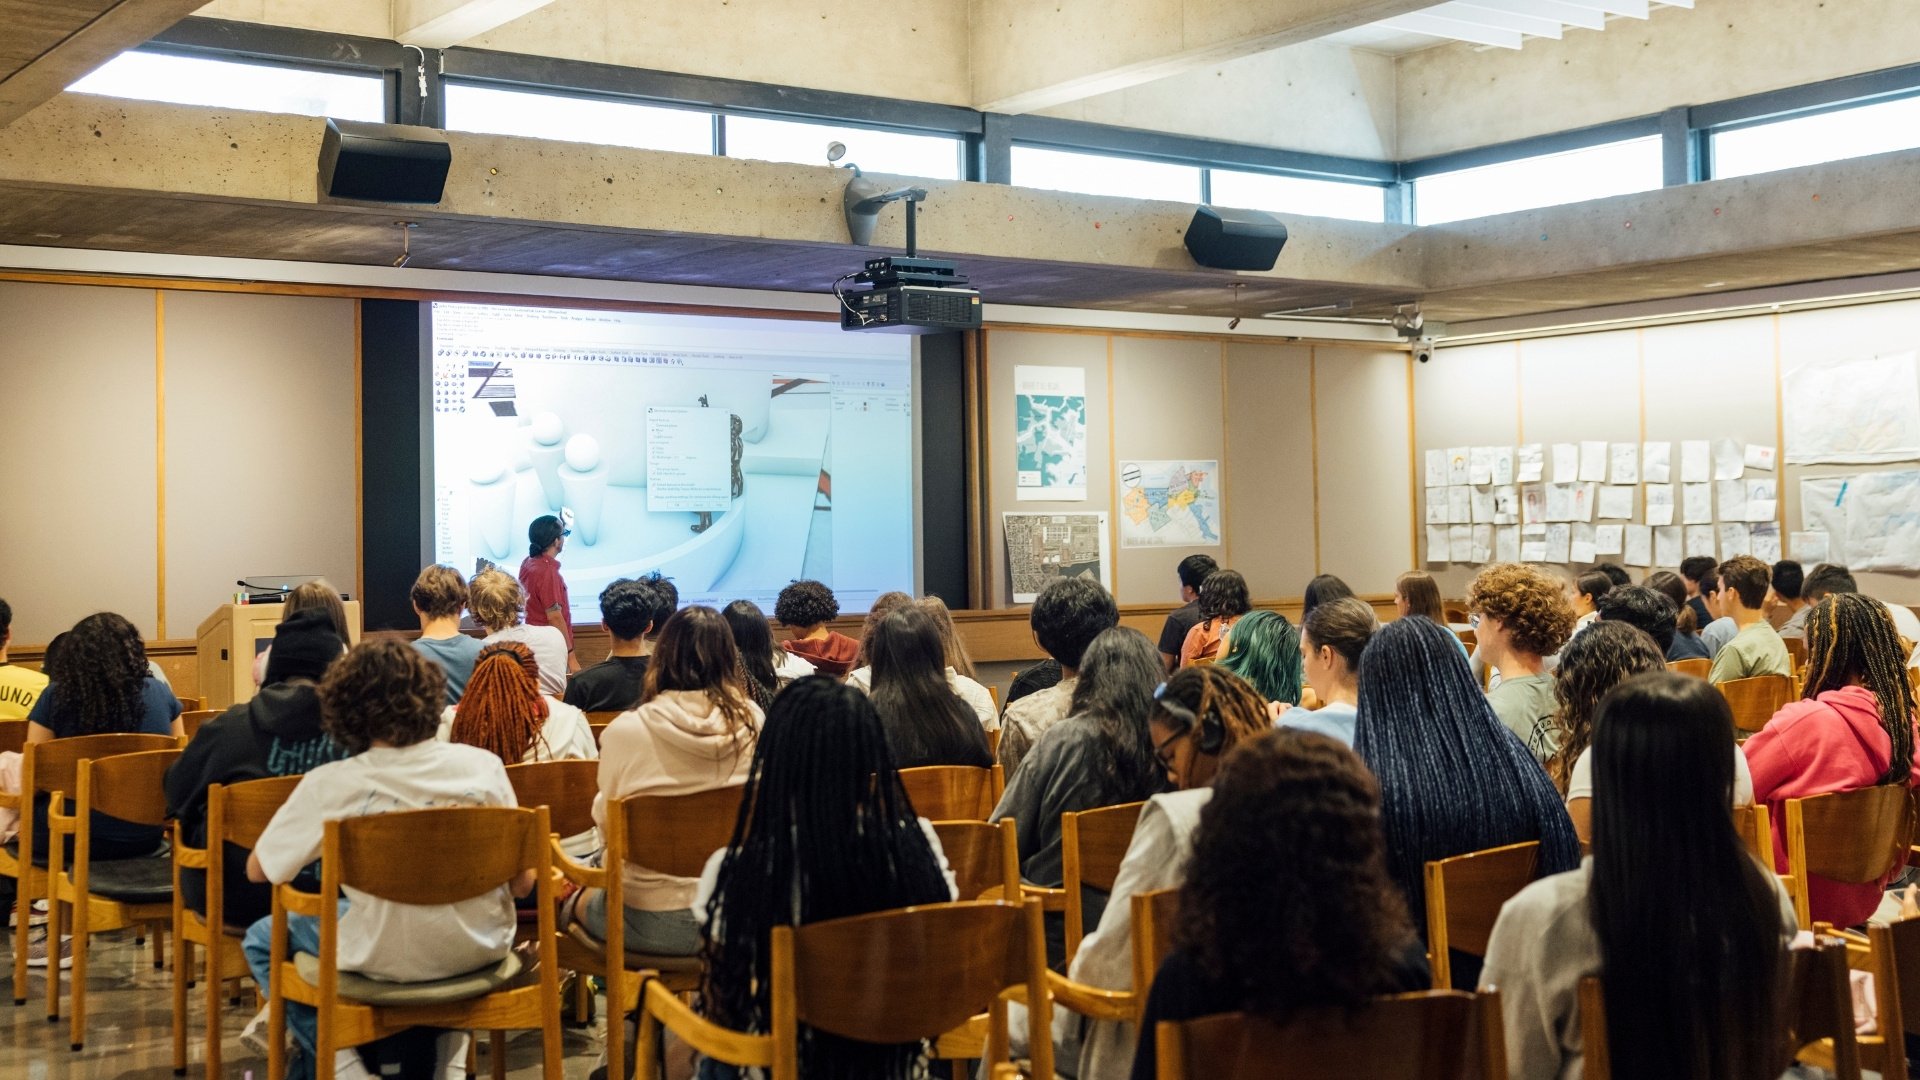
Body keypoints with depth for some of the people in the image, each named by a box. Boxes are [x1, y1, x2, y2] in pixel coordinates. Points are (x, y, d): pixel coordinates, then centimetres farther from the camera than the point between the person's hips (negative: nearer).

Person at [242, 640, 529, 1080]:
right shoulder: (484, 765, -10)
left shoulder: (329, 785, -14)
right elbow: (523, 882, -4)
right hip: (480, 951, 3)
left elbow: (257, 871, -1)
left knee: (263, 940, 25)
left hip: (385, 963, -3)